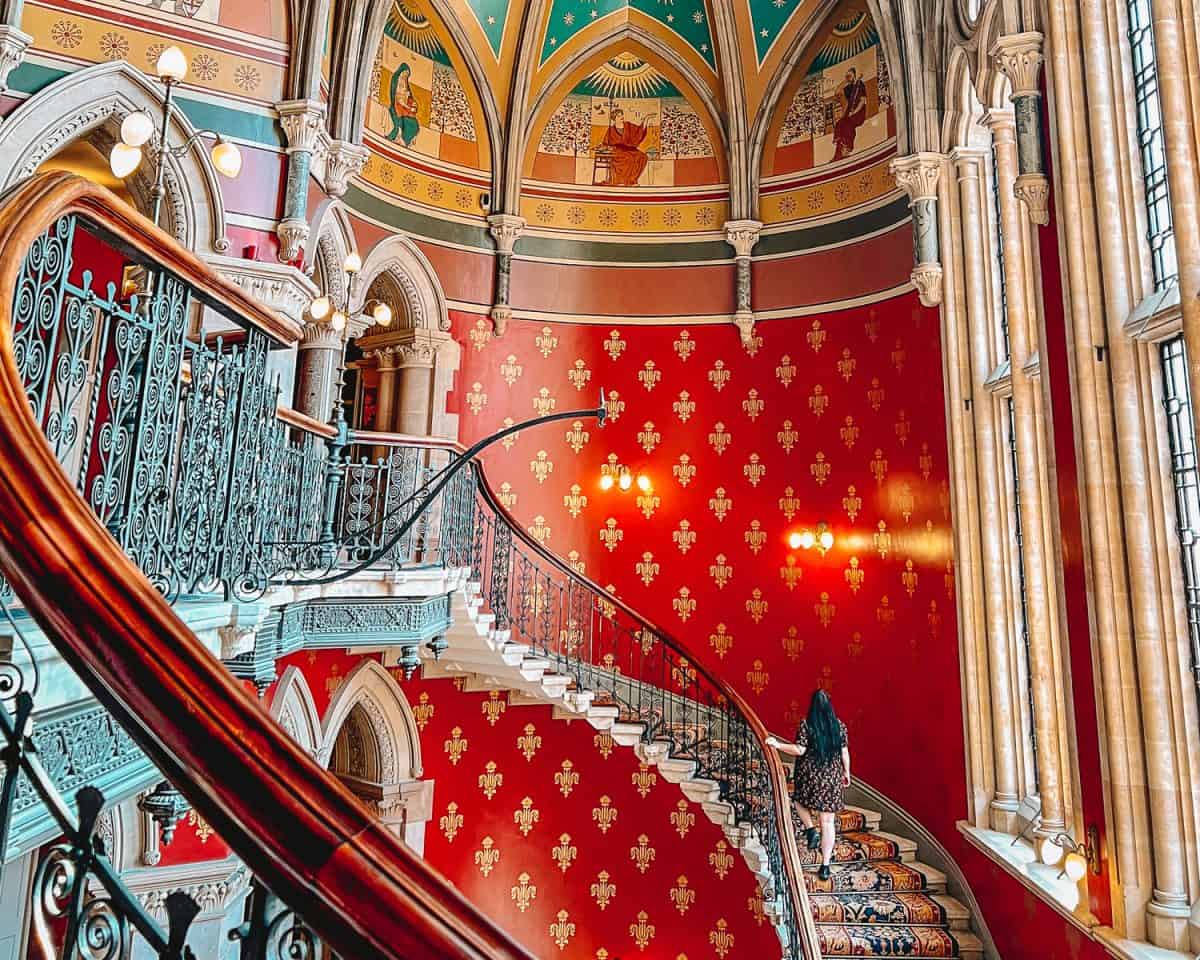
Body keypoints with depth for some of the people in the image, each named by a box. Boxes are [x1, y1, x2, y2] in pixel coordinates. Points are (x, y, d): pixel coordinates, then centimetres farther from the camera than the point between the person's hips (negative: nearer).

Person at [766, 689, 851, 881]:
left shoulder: (806, 724, -11)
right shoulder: (839, 725, -1)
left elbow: (799, 750, -16)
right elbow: (845, 752, 4)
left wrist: (777, 744, -7)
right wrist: (846, 772, 18)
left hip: (809, 775, -2)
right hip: (832, 778, 3)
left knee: (800, 800, 28)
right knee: (828, 822, 9)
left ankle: (811, 830, 7)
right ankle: (825, 865, 10)